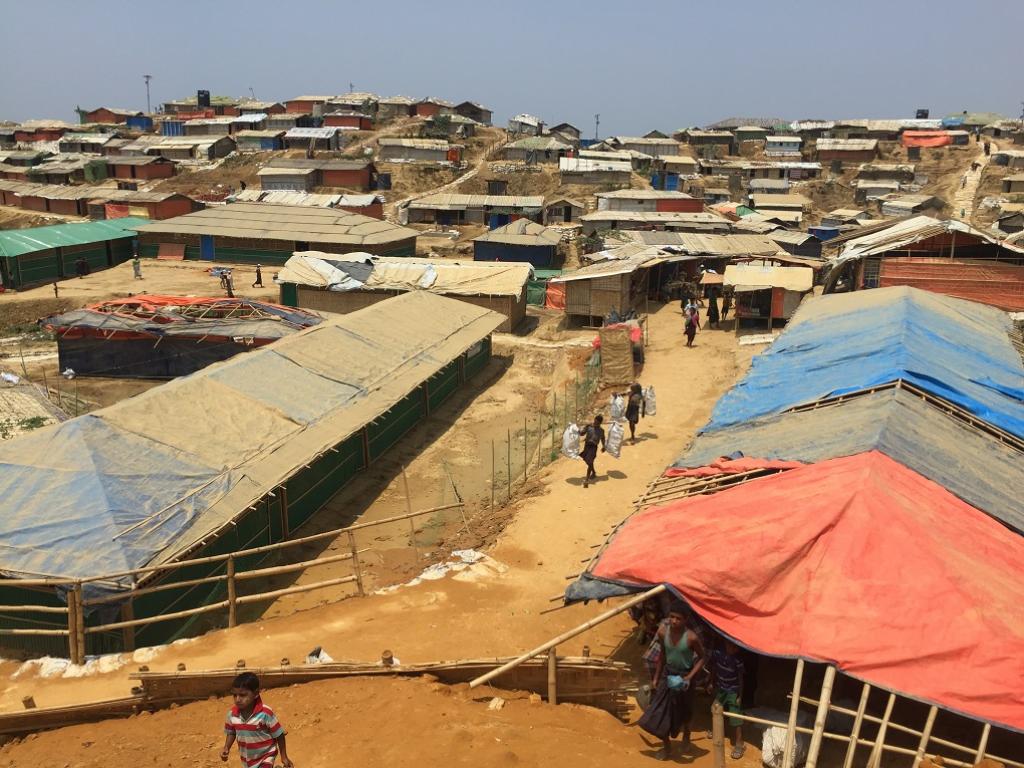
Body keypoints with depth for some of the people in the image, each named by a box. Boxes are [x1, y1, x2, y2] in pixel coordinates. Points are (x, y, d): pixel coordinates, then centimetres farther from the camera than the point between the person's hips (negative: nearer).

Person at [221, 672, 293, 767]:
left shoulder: (265, 713, -27)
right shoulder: (232, 714, -14)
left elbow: (279, 735, -16)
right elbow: (231, 733, 7)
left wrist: (284, 757, -9)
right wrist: (226, 748, -10)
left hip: (266, 756, -5)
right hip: (247, 759, 6)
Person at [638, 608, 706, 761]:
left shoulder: (691, 637, -28)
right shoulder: (663, 632, -16)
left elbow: (701, 658, -14)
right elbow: (662, 655, 0)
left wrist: (689, 677, -23)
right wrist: (655, 678, 5)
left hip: (683, 676, -3)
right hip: (667, 674, 3)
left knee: (684, 711, 19)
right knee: (661, 710, 2)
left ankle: (686, 735, 51)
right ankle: (667, 746, 21)